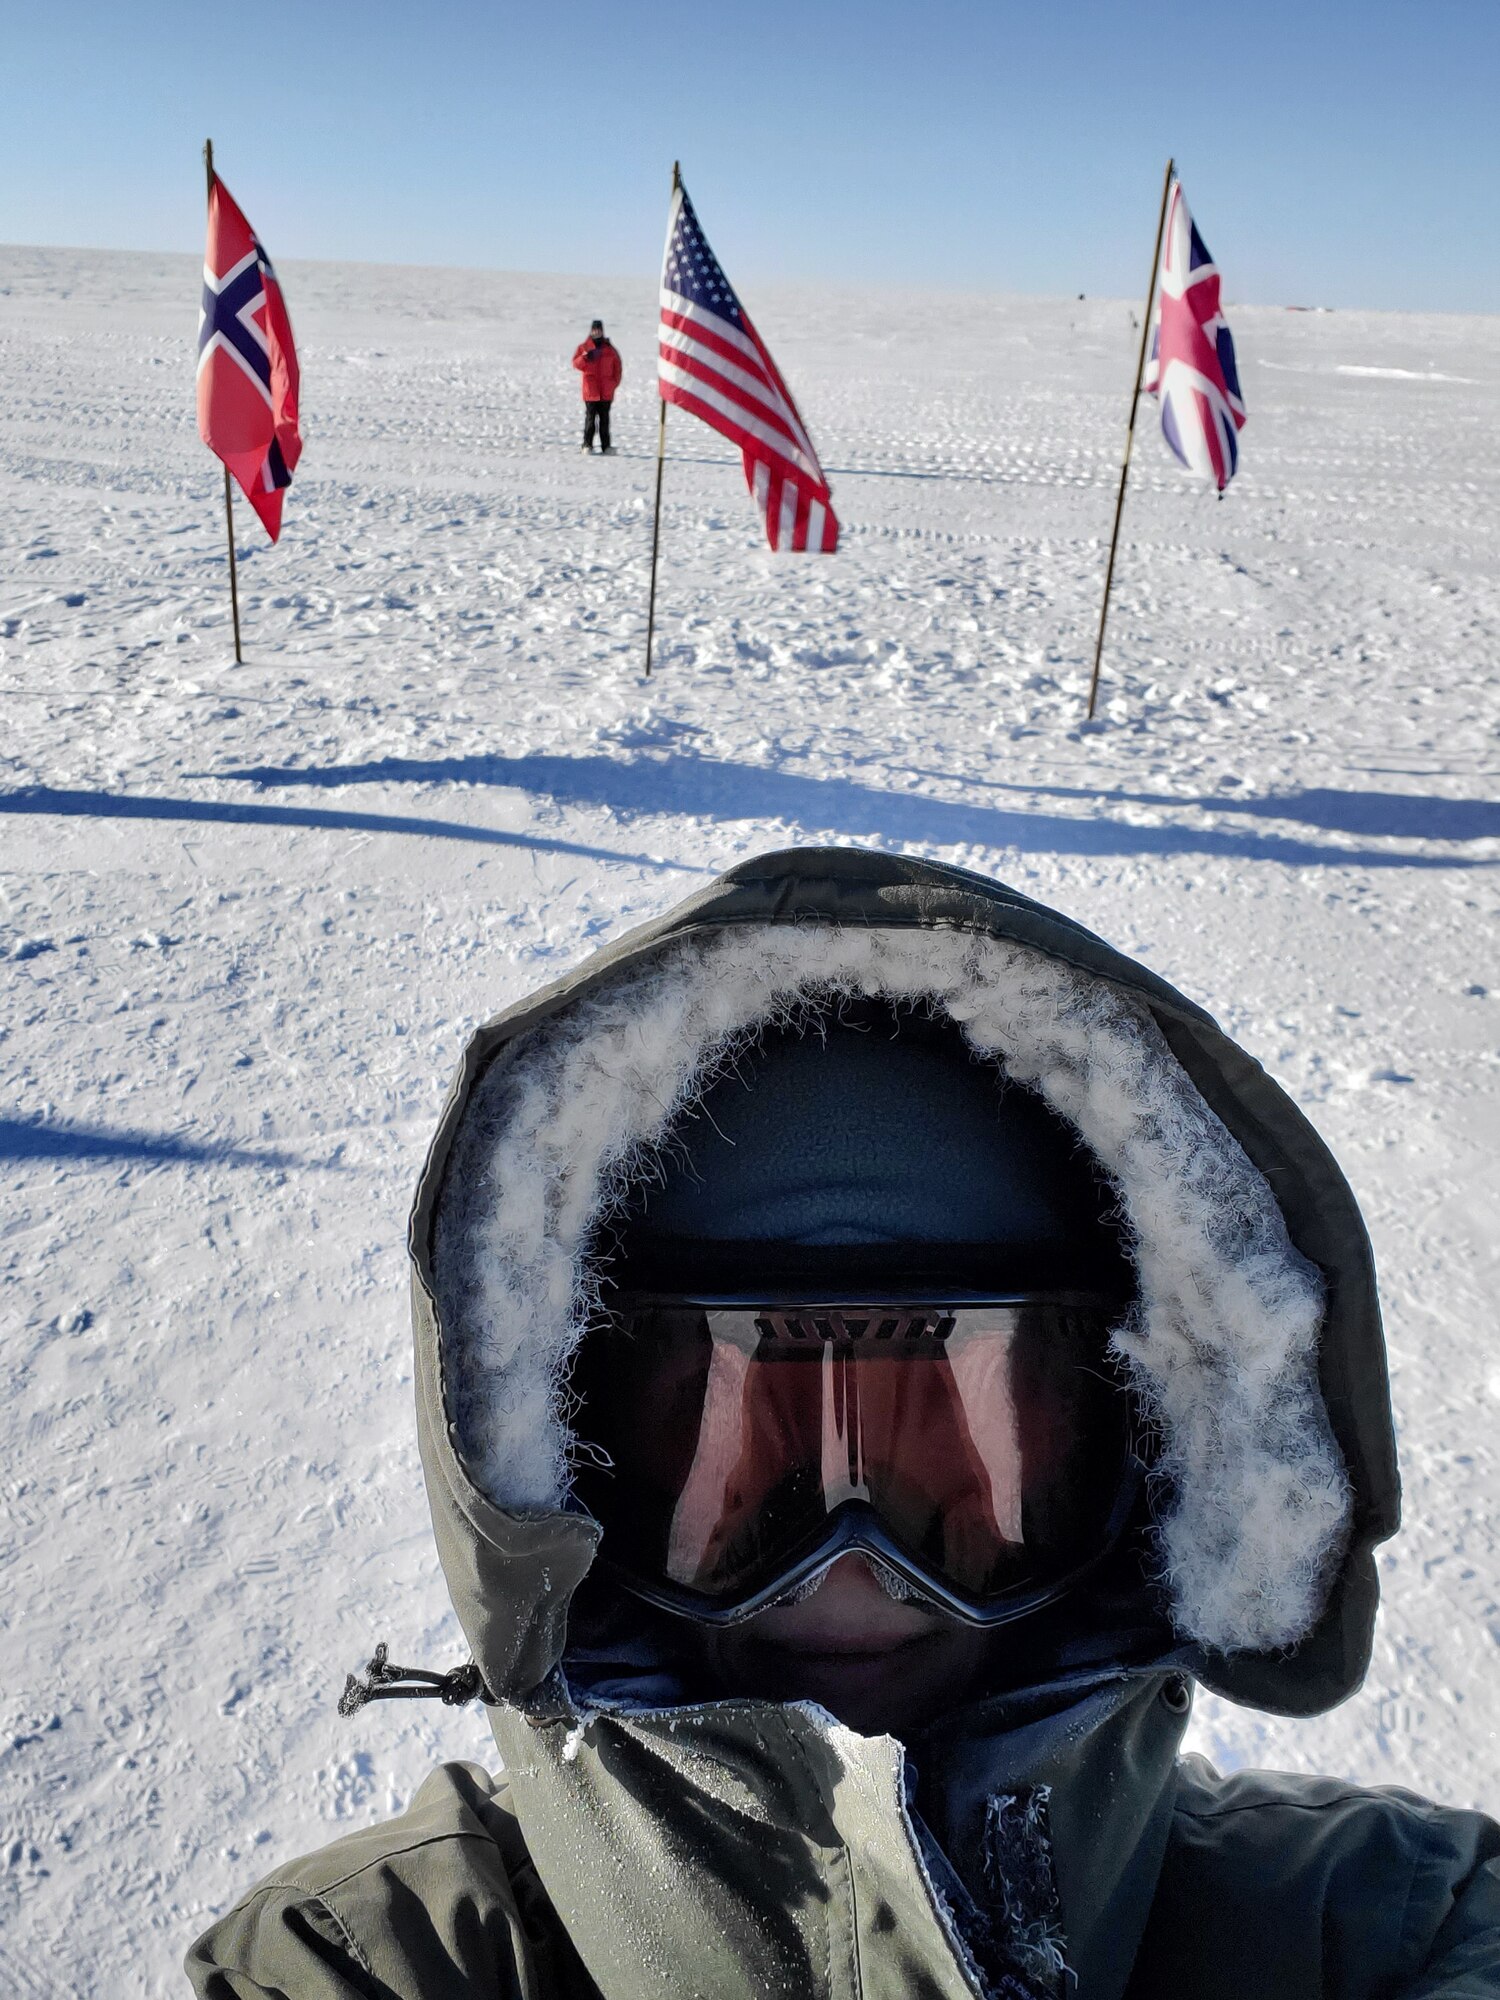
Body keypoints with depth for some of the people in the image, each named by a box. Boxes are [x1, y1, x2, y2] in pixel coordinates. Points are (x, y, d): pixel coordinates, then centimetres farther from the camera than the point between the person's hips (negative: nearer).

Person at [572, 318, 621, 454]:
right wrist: (584, 357, -19)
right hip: (590, 390, -2)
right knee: (590, 418, -3)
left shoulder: (609, 348, 10)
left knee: (604, 418, 4)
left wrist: (615, 382, 4)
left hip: (606, 391, 2)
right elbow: (576, 364, 0)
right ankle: (587, 444, 1)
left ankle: (606, 445, 6)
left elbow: (617, 367, 13)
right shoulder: (583, 347, 5)